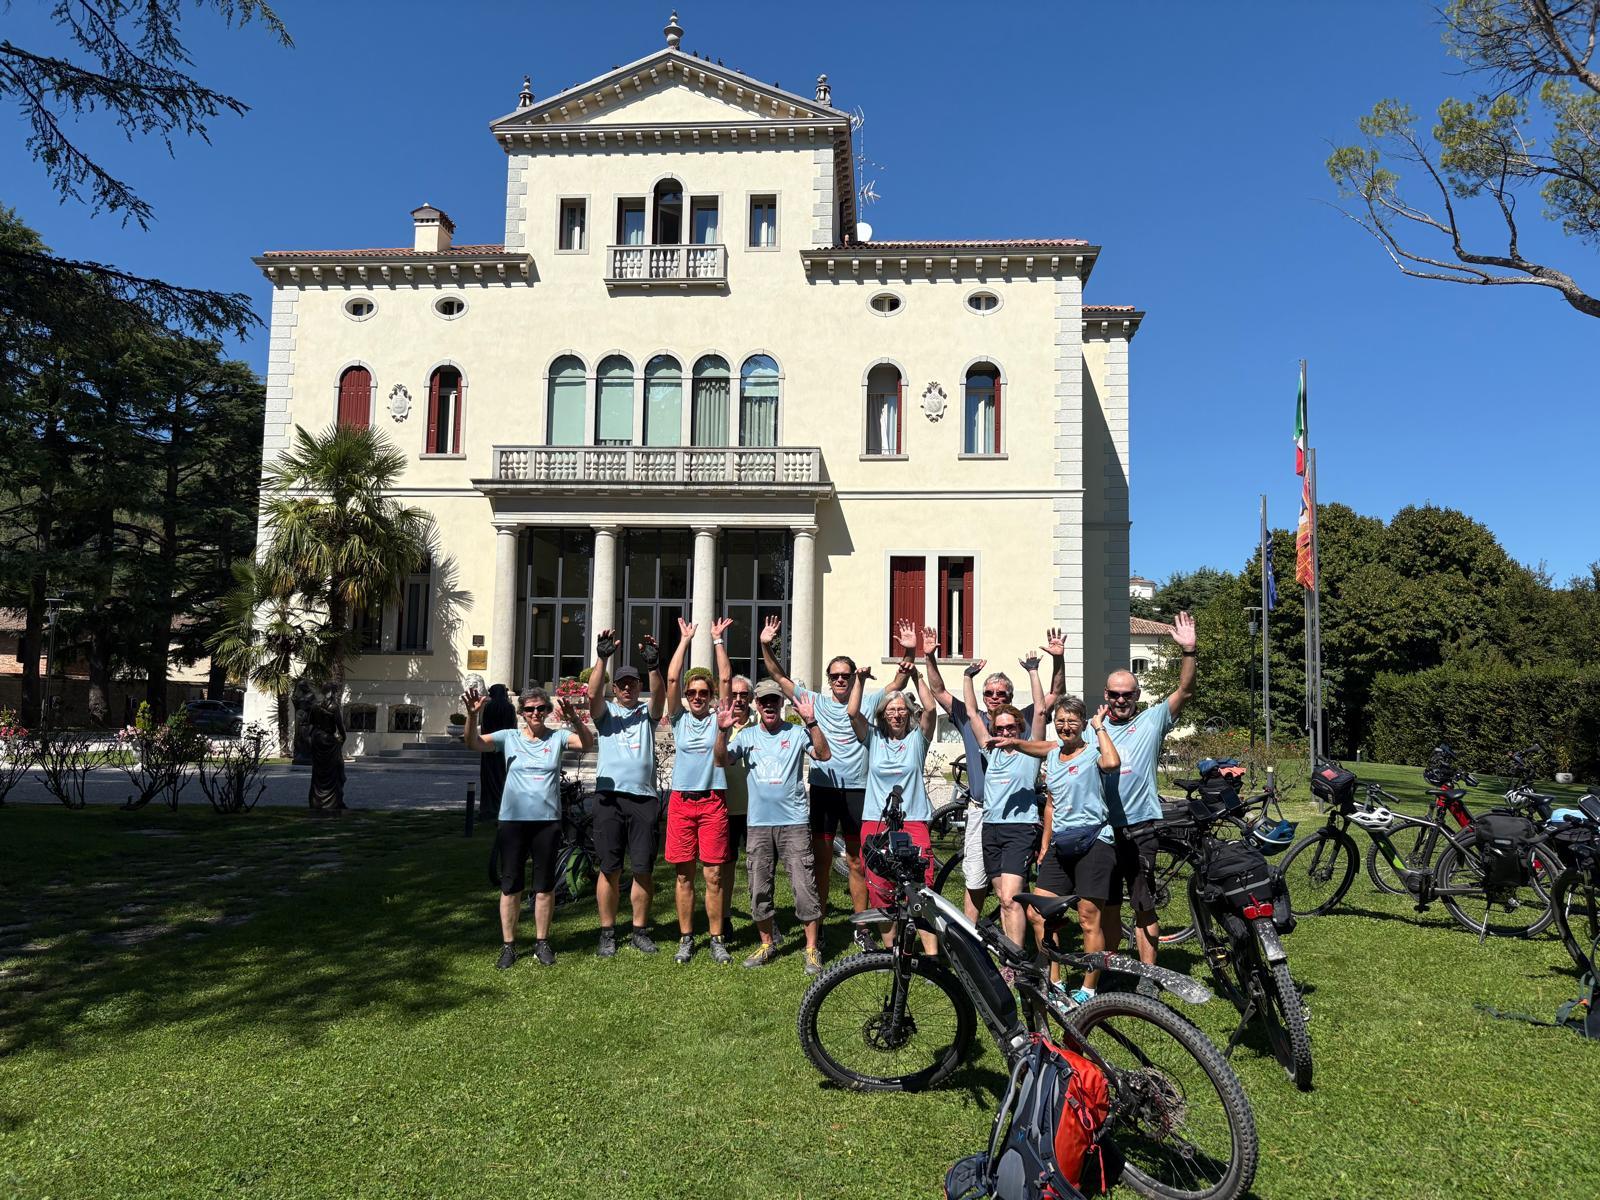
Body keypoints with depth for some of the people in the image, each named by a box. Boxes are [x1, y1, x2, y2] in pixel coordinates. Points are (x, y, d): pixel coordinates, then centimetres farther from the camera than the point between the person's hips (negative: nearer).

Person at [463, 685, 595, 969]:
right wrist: (472, 716, -28)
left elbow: (587, 744, -15)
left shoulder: (557, 737, 2)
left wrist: (574, 719, -33)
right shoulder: (509, 738, 3)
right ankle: (508, 945, 19)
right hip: (512, 820, 0)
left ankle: (541, 942, 25)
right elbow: (473, 743, -9)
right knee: (510, 886, 6)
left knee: (545, 886, 10)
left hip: (548, 821, 0)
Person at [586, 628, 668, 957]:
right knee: (610, 869, 3)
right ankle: (607, 932, 14)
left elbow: (660, 694, -8)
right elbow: (592, 693, -9)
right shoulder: (606, 712, 12)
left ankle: (640, 931, 15)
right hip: (609, 796, -1)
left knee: (644, 869, 2)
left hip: (644, 798, 1)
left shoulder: (647, 714, 13)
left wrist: (653, 666, -27)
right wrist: (602, 658, -23)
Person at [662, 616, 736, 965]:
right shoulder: (679, 718, 8)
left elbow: (726, 679, -3)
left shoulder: (718, 717, 6)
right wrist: (685, 640, 1)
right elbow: (672, 679, 0)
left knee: (714, 875, 0)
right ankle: (686, 939, 17)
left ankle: (717, 940, 11)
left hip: (712, 801, -1)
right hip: (681, 801, 1)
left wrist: (718, 640, -1)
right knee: (684, 875, 6)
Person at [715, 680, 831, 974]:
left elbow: (824, 754, -14)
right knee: (759, 889, 10)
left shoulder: (796, 733, 0)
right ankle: (767, 944, 27)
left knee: (804, 886, -4)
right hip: (759, 823, 3)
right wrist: (723, 731, -21)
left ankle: (812, 949, 8)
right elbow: (722, 760, -4)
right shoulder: (747, 735, 8)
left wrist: (811, 722, -26)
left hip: (794, 822, -3)